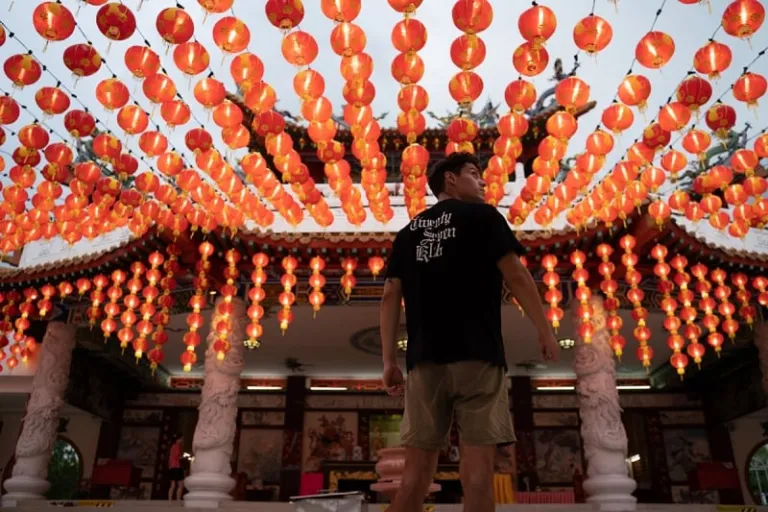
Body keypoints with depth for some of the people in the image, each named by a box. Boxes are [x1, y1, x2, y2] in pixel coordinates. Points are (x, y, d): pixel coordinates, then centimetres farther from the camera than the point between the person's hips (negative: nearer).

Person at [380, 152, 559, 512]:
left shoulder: (408, 231, 19)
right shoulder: (482, 216, 7)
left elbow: (391, 296, 11)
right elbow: (515, 276, -3)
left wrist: (389, 360, 11)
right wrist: (545, 331, 4)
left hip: (424, 358, 5)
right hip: (477, 354, -4)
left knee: (416, 470, 4)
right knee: (478, 467, -5)